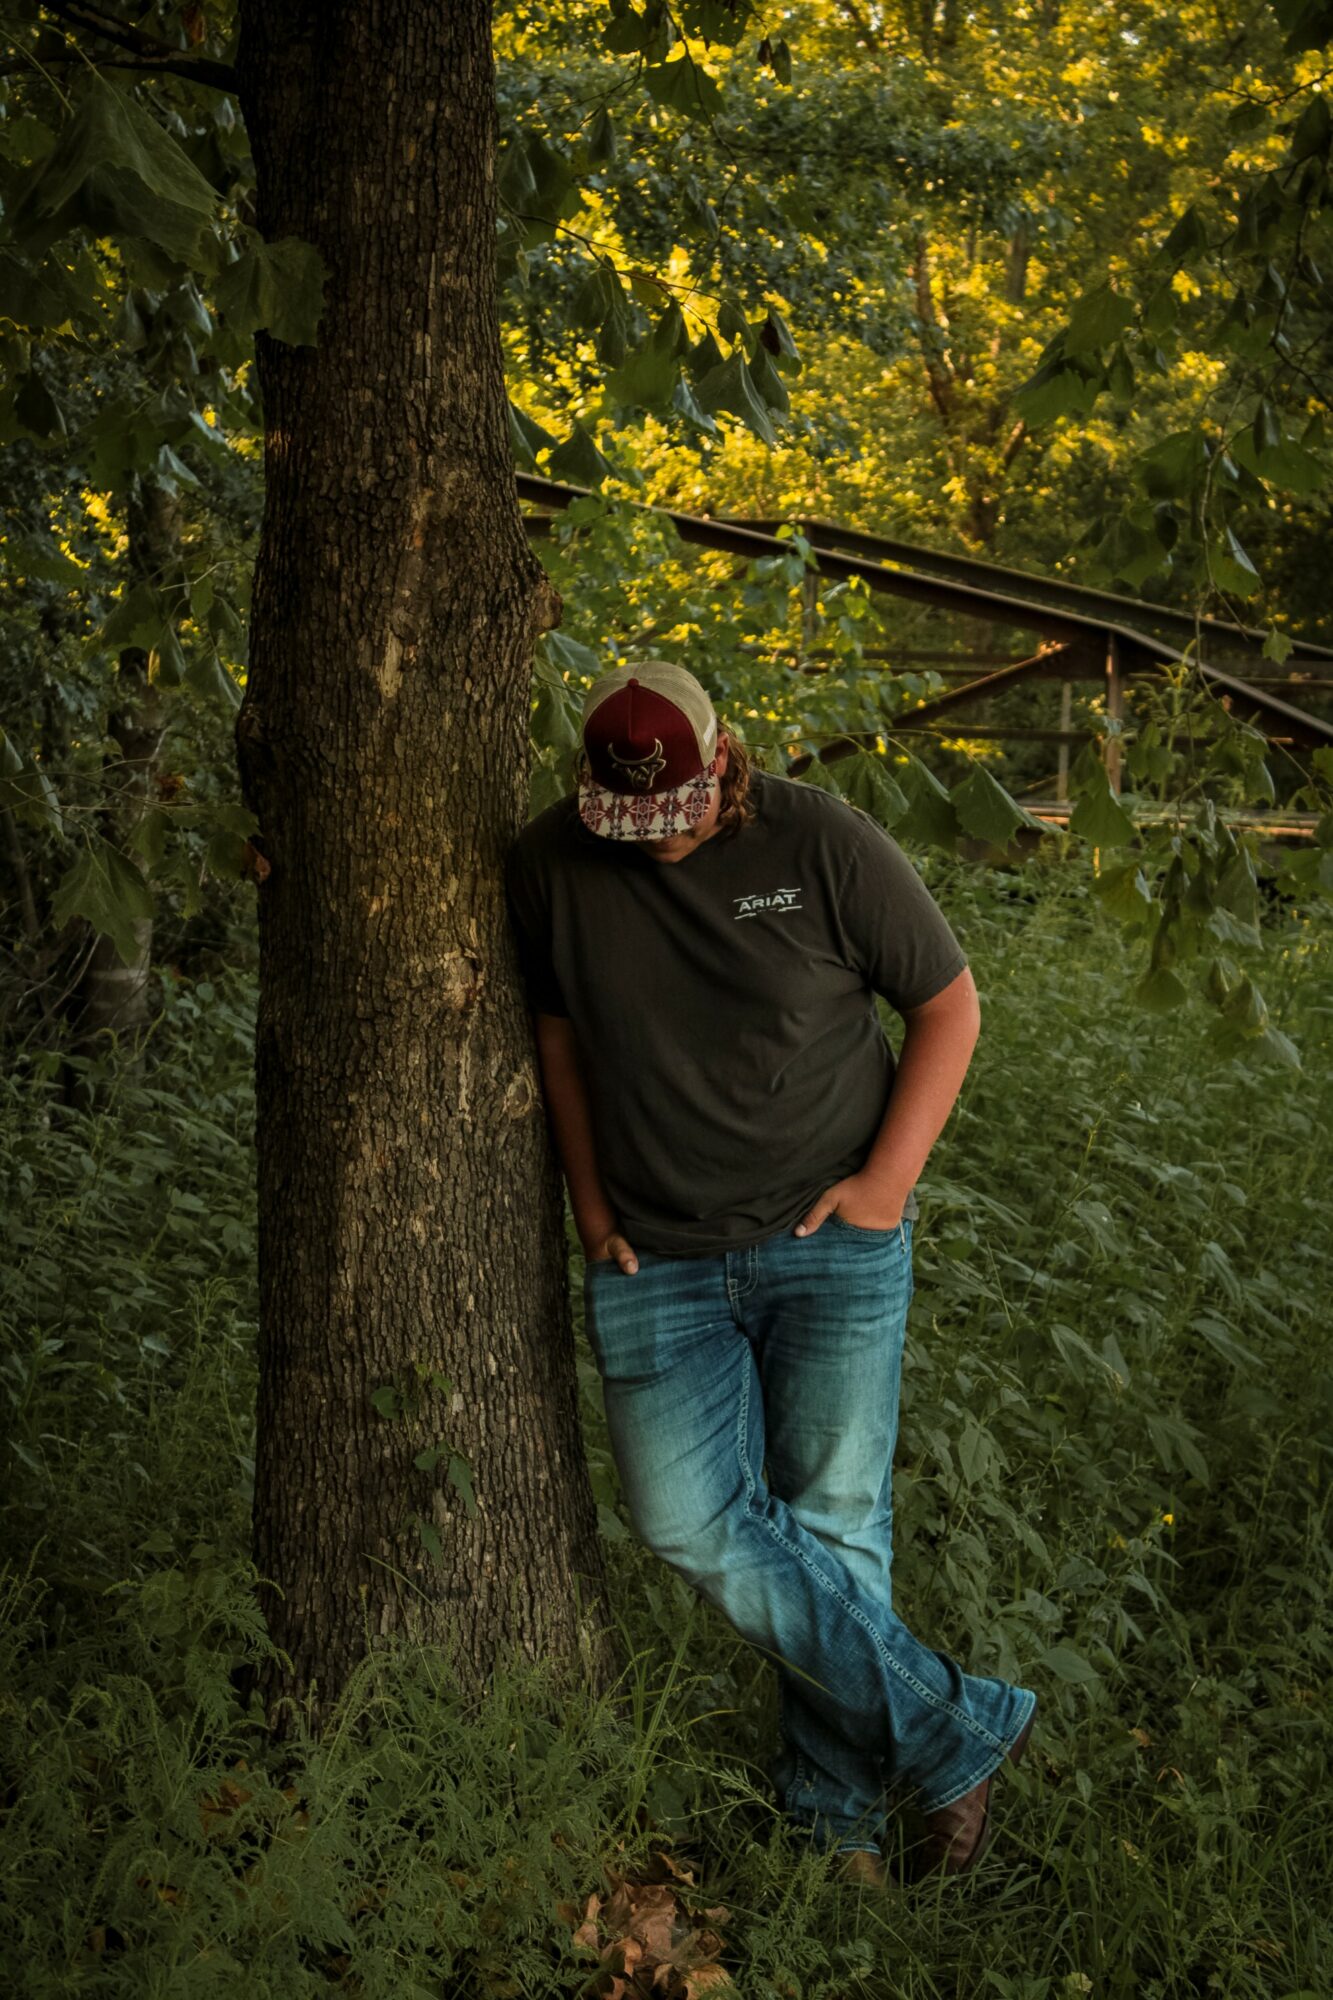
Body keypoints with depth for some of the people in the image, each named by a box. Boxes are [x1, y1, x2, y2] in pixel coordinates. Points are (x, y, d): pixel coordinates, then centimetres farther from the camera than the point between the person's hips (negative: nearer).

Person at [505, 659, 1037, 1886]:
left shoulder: (823, 844, -7)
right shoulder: (549, 865, 0)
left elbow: (949, 1005, 1)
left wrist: (889, 1179, -6)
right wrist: (590, 1203, 9)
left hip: (832, 1240, -2)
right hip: (657, 1259, 2)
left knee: (833, 1522, 0)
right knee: (694, 1525, -10)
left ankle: (834, 1809, 21)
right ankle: (958, 1736, 3)